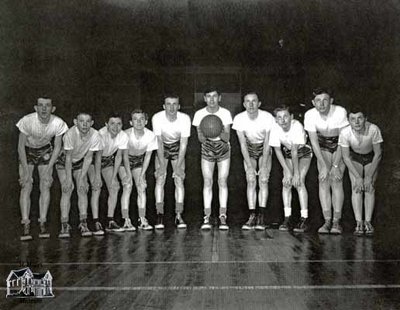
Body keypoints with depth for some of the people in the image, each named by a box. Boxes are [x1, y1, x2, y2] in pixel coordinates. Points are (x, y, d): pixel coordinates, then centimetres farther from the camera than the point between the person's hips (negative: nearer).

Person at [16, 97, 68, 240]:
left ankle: (43, 223, -2)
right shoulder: (27, 121, -28)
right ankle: (25, 226, -12)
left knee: (45, 186, -8)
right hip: (27, 151, -1)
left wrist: (48, 169, -13)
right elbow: (21, 146, -17)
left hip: (45, 151, 2)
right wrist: (26, 170, -20)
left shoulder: (58, 123, -23)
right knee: (26, 186, -12)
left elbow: (57, 147, -10)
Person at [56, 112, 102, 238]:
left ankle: (83, 223, -1)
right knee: (67, 189, -16)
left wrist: (82, 178, -18)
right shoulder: (70, 134, -33)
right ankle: (64, 225, -13)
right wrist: (68, 178, -24)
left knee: (82, 190, -8)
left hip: (80, 162, 3)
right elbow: (68, 157, -25)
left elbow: (88, 158, -17)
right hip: (64, 162, -3)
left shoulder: (95, 136, -25)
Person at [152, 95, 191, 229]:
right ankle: (160, 215, -9)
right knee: (160, 179, -11)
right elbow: (159, 142, -20)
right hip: (162, 148, 0)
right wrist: (162, 165, -24)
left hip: (177, 147, 0)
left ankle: (178, 216, -6)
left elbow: (183, 144, -19)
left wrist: (178, 166, -21)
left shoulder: (185, 119, -24)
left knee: (179, 179, -9)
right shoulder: (157, 118, -24)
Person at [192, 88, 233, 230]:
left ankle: (222, 217, -8)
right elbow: (200, 138, -11)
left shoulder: (225, 113, -12)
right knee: (207, 182, -8)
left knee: (222, 181, -8)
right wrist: (205, 133, -33)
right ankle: (207, 217, -7)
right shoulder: (199, 114, -9)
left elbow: (227, 138, -16)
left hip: (223, 149, 0)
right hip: (207, 149, 1)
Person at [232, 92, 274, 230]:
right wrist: (250, 166, -18)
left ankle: (261, 216, -11)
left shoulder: (267, 117, -23)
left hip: (264, 149, -1)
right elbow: (243, 144, -14)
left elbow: (267, 143, -17)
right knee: (251, 181, -10)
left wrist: (264, 166, -19)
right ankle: (252, 216, -9)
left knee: (263, 180, -13)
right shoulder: (239, 119, -19)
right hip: (249, 150, 1)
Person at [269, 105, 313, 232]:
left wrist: (297, 173, -27)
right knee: (286, 182, -11)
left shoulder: (297, 126, -33)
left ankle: (304, 220, -17)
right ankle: (287, 219, -7)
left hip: (304, 153, -3)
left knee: (299, 182, -19)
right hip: (288, 154, 4)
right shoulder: (275, 129, -23)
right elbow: (278, 151, -15)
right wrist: (287, 171, -18)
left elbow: (295, 151, -31)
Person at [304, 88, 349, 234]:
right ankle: (327, 221, -10)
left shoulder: (340, 112, -27)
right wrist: (323, 166, -18)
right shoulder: (310, 115, -20)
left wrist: (336, 165, -22)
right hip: (323, 148, 2)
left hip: (340, 147, -2)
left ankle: (336, 221, -12)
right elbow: (314, 142, -14)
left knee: (336, 180, -15)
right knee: (323, 180, -12)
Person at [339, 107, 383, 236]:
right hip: (354, 159, 0)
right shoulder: (345, 133, -30)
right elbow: (346, 157, -15)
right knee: (356, 188, -14)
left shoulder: (373, 129, -32)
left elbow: (378, 154, -17)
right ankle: (359, 223, -15)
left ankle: (368, 222, -9)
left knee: (370, 188, -12)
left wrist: (369, 176, -16)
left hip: (371, 159, 0)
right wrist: (358, 177, -17)